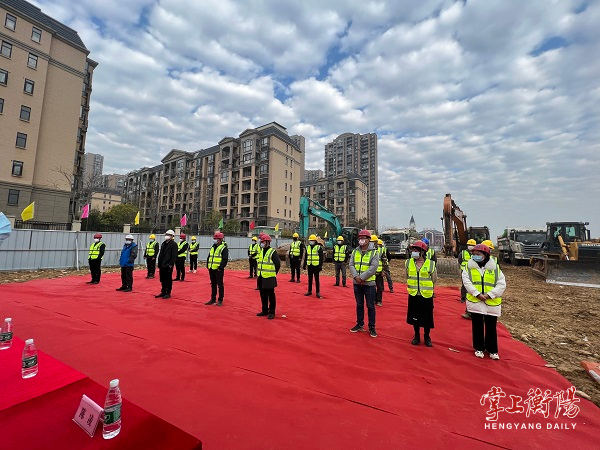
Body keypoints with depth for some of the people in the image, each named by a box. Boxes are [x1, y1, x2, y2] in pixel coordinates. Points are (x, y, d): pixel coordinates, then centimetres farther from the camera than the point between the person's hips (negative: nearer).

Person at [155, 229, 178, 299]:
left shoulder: (174, 244, -8)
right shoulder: (163, 243, 16)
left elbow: (174, 255, -15)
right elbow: (160, 254, 19)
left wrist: (171, 264, -19)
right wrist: (159, 264, 14)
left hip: (168, 266, -8)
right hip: (162, 265, 8)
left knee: (168, 280, 1)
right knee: (162, 279, 14)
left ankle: (168, 293, 10)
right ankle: (163, 292, 26)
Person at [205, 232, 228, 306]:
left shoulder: (224, 248, -8)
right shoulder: (213, 247, 15)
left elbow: (225, 259, -15)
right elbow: (209, 257, 21)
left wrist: (220, 267, -20)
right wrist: (208, 266, 10)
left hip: (218, 270, -7)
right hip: (211, 269, 8)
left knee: (220, 285, 1)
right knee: (213, 285, 16)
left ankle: (220, 300, 10)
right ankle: (213, 299, 26)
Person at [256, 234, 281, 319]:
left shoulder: (273, 252, -12)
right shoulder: (261, 251, 12)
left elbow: (278, 264, -11)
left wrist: (273, 274, -4)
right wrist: (258, 272, 15)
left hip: (269, 278, -7)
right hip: (261, 278, 7)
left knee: (271, 296, 2)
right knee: (263, 296, 15)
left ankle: (272, 312, 13)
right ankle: (264, 311, 28)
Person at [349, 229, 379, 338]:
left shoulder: (374, 252, -6)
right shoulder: (355, 251, 6)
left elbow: (373, 268, -15)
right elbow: (351, 265, 0)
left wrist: (362, 277, -19)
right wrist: (356, 276, -16)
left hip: (369, 283, -4)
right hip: (357, 283, 4)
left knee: (370, 306, 5)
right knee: (359, 305, 16)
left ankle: (372, 327, 20)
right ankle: (360, 324, 30)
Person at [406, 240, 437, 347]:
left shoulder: (431, 264, -9)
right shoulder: (409, 262, -1)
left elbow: (434, 279, 1)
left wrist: (426, 288, 4)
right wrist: (412, 286, 10)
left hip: (426, 295, -2)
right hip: (413, 294, 2)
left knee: (427, 317, 10)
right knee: (414, 317, 11)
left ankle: (427, 337, 30)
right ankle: (416, 336, 30)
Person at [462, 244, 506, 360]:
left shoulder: (495, 267, -1)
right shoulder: (469, 266, -1)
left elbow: (501, 284, -5)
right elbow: (467, 282, -9)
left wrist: (489, 294, -16)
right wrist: (477, 294, -19)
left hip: (492, 303, 0)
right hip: (475, 301, 0)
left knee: (491, 327, 10)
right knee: (477, 326, 10)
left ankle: (492, 350, 28)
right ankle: (479, 348, 26)